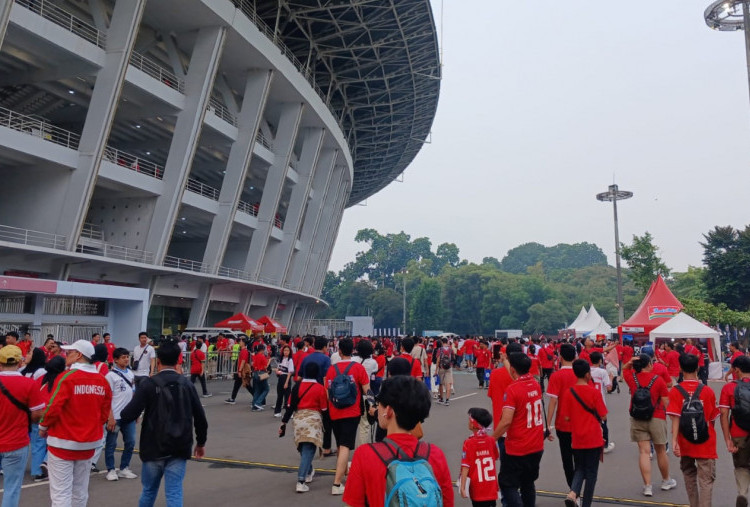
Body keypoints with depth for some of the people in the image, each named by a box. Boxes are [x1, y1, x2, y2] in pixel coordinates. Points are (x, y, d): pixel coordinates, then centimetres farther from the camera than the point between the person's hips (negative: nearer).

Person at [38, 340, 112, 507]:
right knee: (80, 491, 17)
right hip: (89, 443, 6)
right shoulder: (103, 380, 1)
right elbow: (104, 413, 5)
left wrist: (43, 427, 1)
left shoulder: (67, 377, -15)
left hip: (63, 442, -6)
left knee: (61, 493, -1)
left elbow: (53, 407, -17)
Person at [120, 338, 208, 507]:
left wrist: (123, 416, 9)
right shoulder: (187, 384, 1)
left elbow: (128, 415, -16)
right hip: (179, 449, 2)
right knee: (174, 493, 3)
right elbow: (200, 418, 4)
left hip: (154, 448, -1)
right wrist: (201, 442, 19)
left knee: (149, 490, 19)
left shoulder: (149, 384, -10)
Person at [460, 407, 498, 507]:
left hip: (477, 489, -3)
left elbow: (465, 467, -17)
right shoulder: (491, 440, -4)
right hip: (491, 488, 3)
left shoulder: (469, 443, -16)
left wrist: (462, 487, -14)